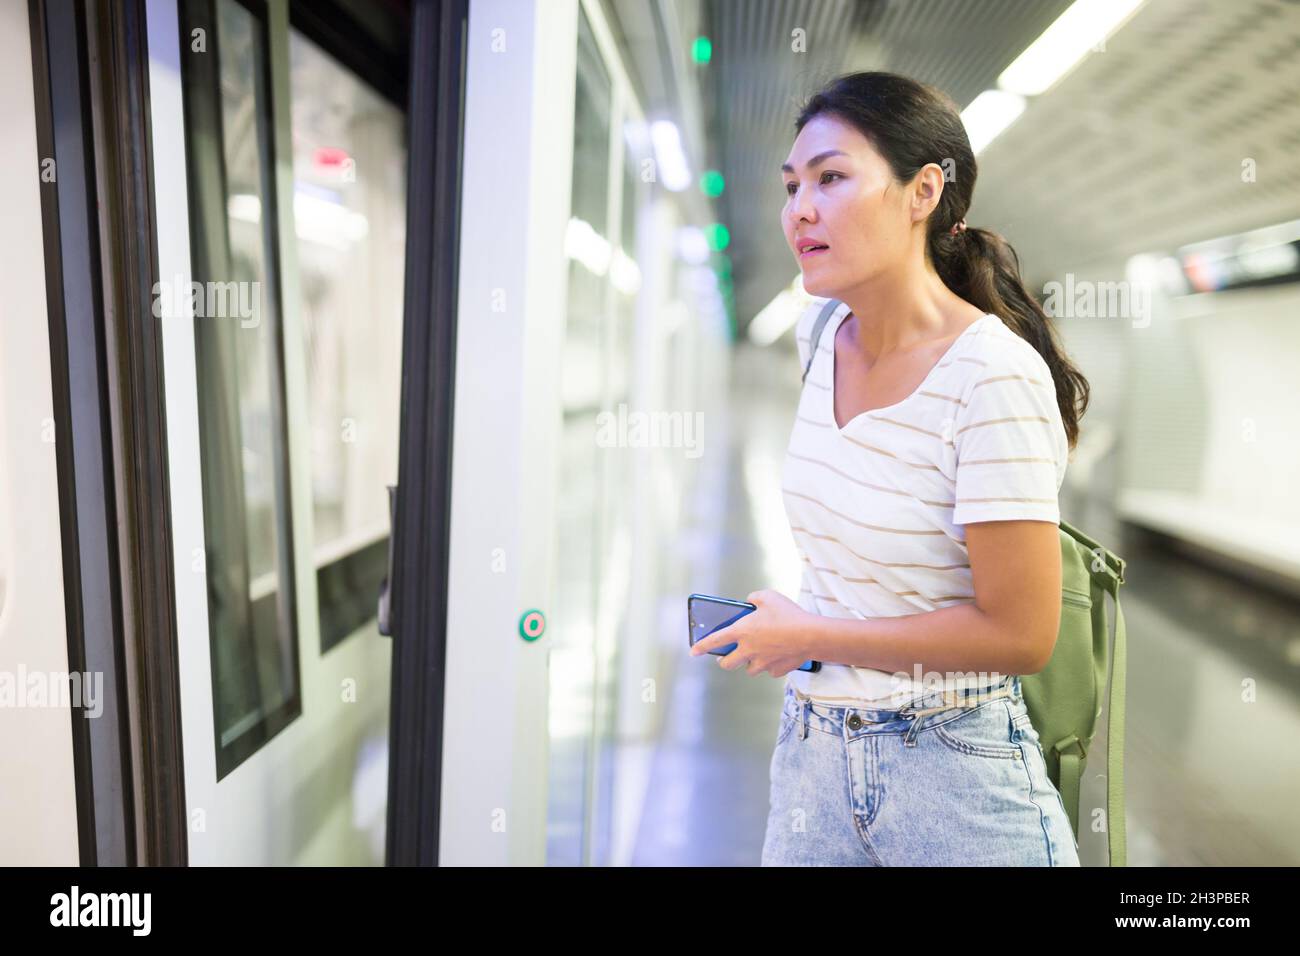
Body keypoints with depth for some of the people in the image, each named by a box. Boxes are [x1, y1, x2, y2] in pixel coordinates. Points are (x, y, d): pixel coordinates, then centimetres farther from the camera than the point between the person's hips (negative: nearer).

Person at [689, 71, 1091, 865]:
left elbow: (1020, 636, -21)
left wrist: (808, 637, -15)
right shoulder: (820, 336, -2)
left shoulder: (995, 378, -22)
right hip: (811, 744, 6)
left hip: (952, 769, -6)